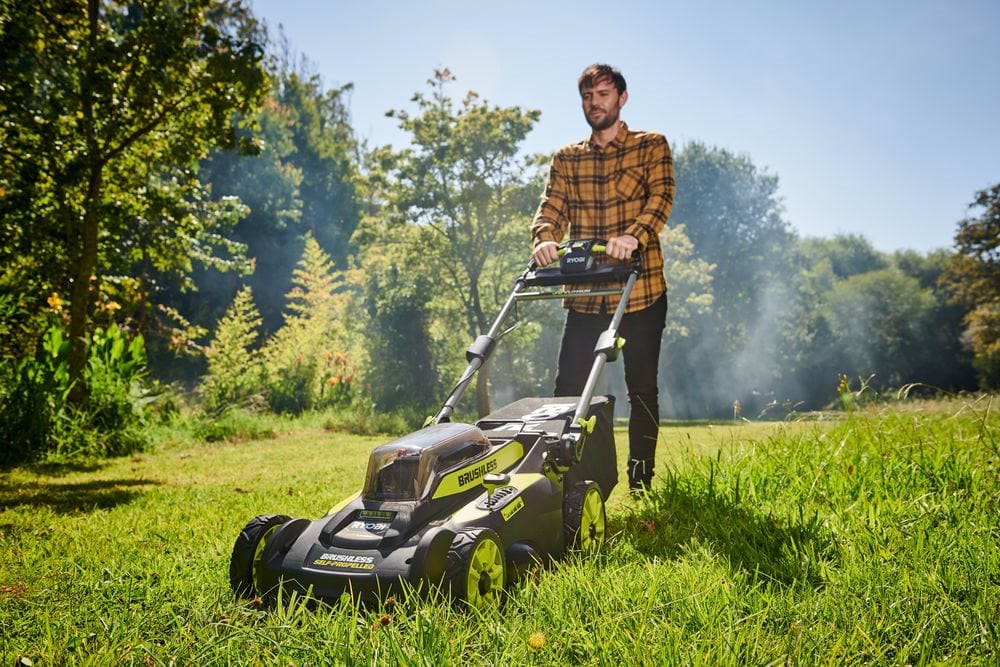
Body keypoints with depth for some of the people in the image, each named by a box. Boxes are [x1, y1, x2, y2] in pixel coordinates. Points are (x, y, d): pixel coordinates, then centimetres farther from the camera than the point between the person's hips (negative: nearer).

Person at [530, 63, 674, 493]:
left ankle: (641, 484, 18)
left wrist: (633, 235, -31)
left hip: (640, 291, -2)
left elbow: (661, 198, -10)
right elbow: (551, 207, 2)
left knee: (642, 388, 6)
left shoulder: (652, 146, 5)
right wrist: (545, 239, -22)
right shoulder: (565, 159, 15)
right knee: (568, 387, -2)